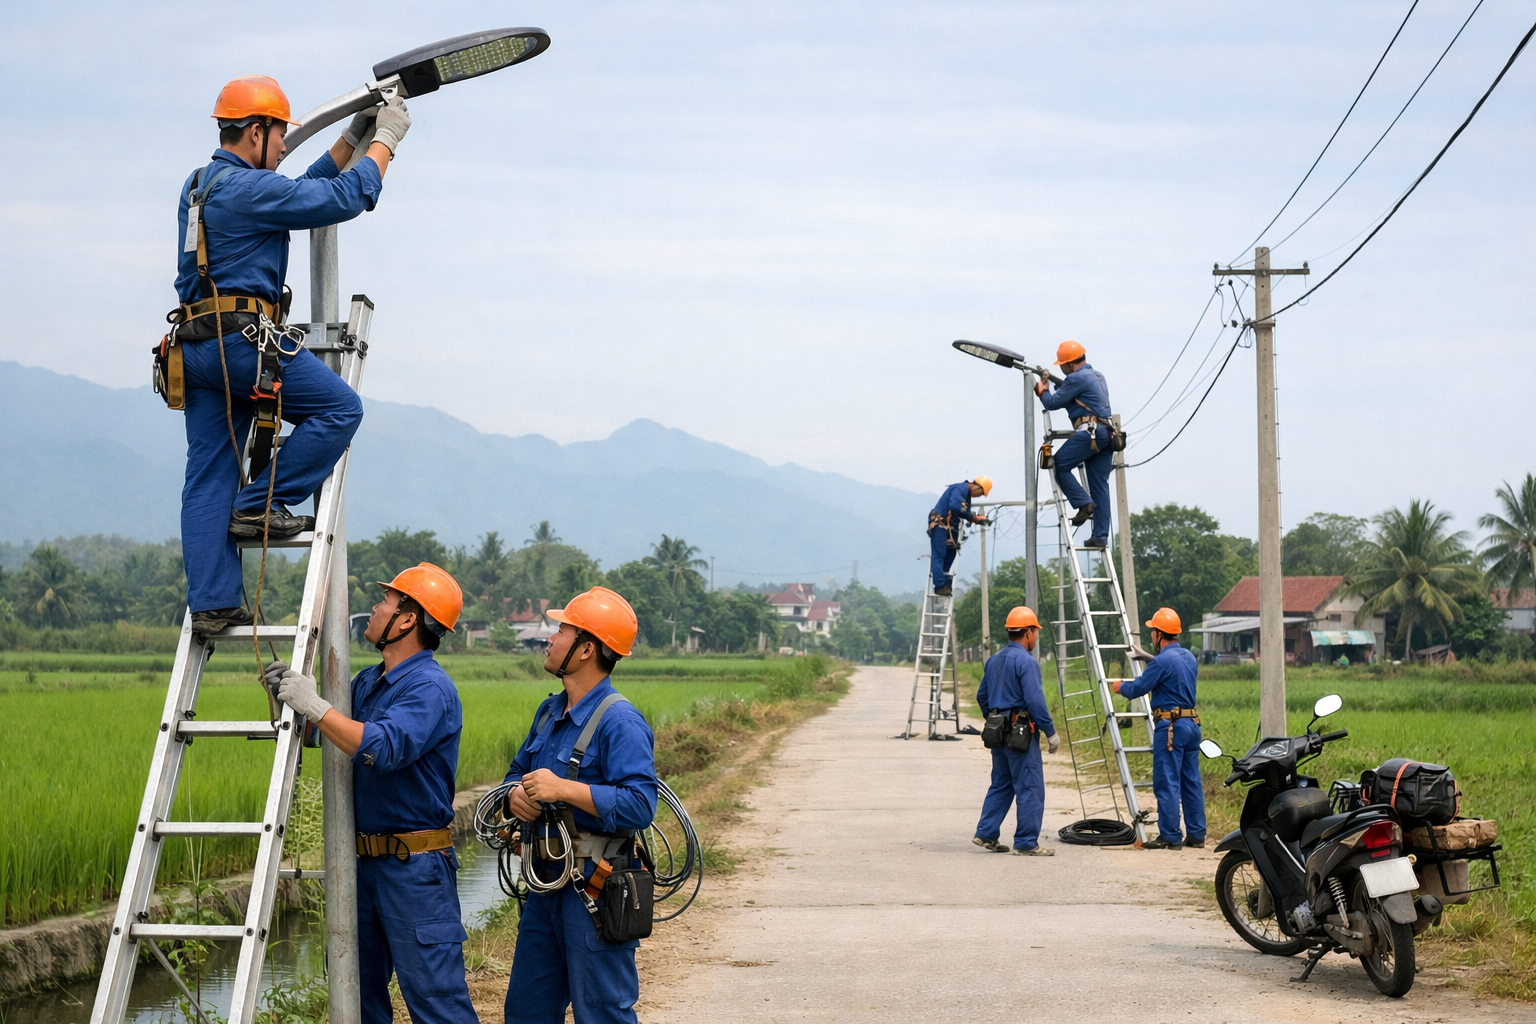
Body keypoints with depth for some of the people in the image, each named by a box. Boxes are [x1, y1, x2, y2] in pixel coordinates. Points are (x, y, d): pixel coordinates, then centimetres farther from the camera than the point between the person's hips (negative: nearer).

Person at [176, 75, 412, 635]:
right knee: (338, 408, 3)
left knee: (207, 478, 5)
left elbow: (303, 191, 29)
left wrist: (350, 140, 29)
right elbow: (345, 199, -8)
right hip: (240, 338, -10)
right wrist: (385, 141, 5)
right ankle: (260, 505, 0)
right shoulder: (248, 187, -11)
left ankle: (210, 604, 3)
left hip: (197, 345, 10)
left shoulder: (199, 185, 20)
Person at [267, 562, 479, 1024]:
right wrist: (292, 694, 0)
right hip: (365, 862, 9)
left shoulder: (430, 687, -16)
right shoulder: (366, 681, 12)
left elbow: (384, 748, -30)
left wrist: (314, 706, -26)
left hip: (415, 867, -9)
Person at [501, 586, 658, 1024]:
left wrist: (564, 789, -27)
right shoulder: (550, 711, 12)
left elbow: (640, 805, -25)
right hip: (545, 886, 9)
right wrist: (515, 794, -2)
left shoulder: (619, 721, -16)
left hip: (594, 890, -9)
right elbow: (519, 771, 23)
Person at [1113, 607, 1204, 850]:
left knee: (1167, 783, -5)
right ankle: (1196, 834, 13)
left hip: (1170, 726, -9)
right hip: (1191, 723, 9)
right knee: (1191, 781, 11)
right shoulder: (1189, 657, 13)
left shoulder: (1163, 661, -15)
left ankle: (1170, 837, -4)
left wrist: (1120, 687, 12)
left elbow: (1137, 689, -9)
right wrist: (1149, 658, 40)